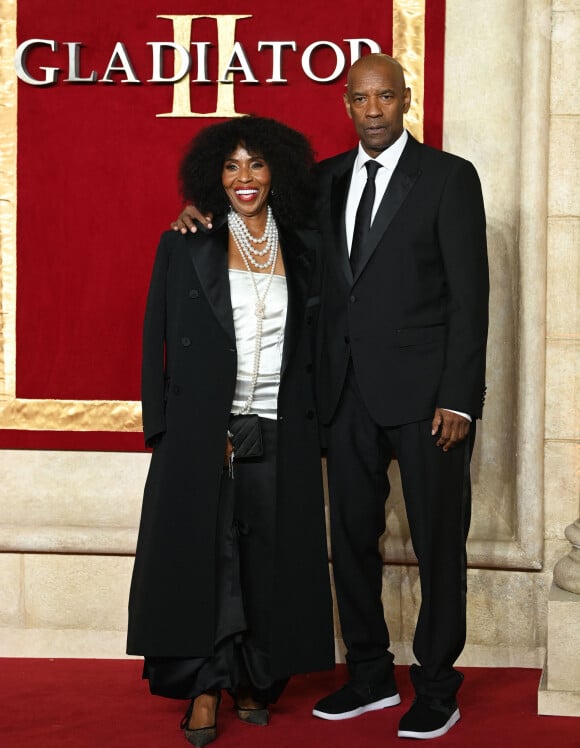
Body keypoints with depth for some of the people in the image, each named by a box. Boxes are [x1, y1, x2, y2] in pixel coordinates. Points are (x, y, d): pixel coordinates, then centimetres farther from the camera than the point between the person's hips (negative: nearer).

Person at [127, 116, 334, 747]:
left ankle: (256, 683, 20)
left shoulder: (302, 253, 10)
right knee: (204, 553, -1)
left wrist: (315, 430, 4)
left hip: (279, 437, 2)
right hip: (202, 433, -2)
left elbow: (313, 349, 12)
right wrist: (164, 429, -6)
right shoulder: (185, 247, 4)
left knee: (270, 559, 5)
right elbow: (157, 341, 2)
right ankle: (205, 689, 9)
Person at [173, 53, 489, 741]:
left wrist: (458, 398, -14)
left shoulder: (449, 177, -3)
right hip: (347, 390, 5)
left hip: (424, 389, -5)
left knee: (438, 541, 3)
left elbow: (469, 293, -7)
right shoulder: (327, 179, 12)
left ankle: (436, 685, 18)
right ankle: (370, 675, 26)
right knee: (351, 536, 11)